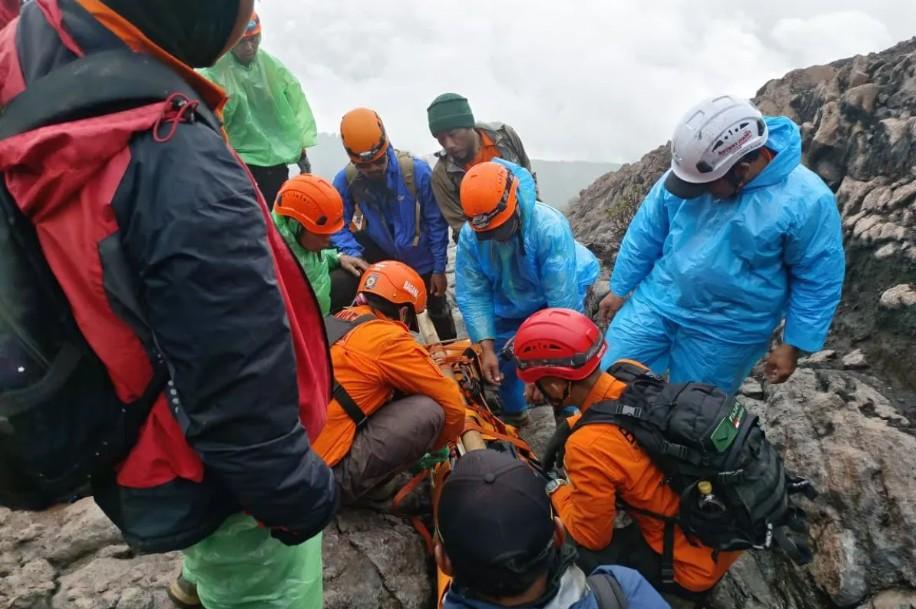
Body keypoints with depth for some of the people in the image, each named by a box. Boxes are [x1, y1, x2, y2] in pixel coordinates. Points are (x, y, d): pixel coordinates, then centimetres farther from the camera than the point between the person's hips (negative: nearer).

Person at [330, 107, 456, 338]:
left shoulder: (416, 170, -26)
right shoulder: (346, 179, -20)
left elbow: (436, 222, -18)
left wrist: (439, 268, -14)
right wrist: (354, 254, -35)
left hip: (421, 259, -1)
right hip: (381, 253, 1)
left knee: (437, 310, 18)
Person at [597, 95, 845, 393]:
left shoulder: (806, 201, -19)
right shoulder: (692, 169, -11)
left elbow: (817, 283, -9)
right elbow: (645, 234, 0)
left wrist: (793, 346, -6)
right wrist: (619, 290, 5)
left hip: (727, 331, -2)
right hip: (656, 303, 3)